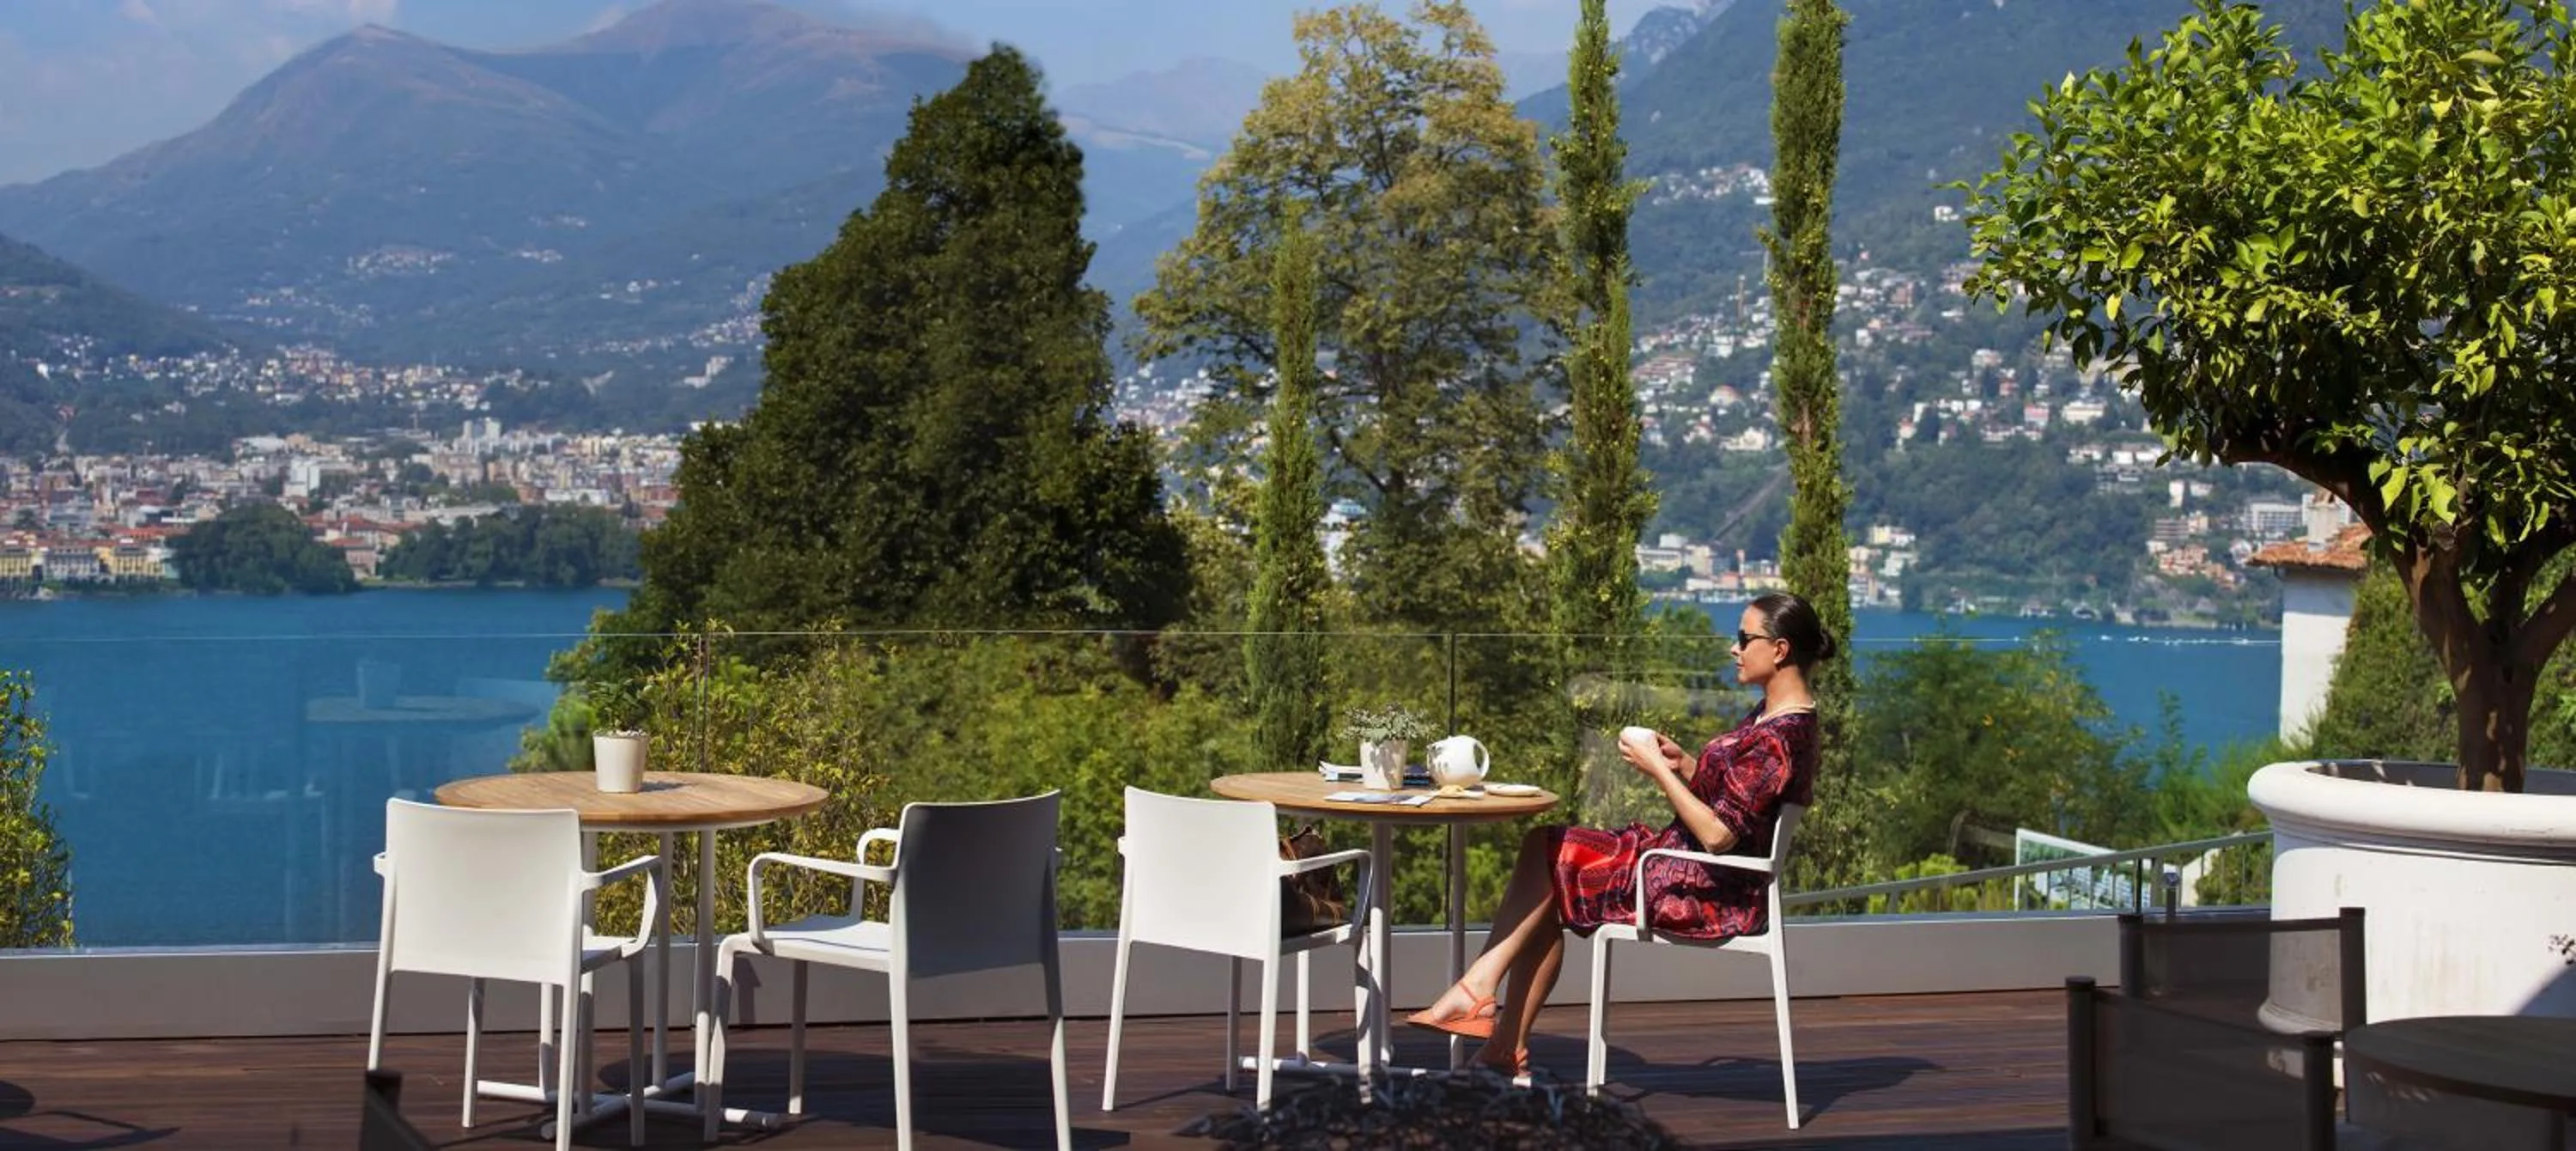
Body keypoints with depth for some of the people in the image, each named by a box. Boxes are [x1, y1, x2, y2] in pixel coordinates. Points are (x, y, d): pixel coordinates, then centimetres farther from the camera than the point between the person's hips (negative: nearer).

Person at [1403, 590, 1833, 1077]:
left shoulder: (1780, 736, -21)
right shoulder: (1772, 715, 12)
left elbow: (1718, 835, -25)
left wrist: (1658, 769, -16)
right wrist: (1683, 763, 4)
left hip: (1708, 892, -10)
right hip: (1695, 871, 10)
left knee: (1548, 852, -8)